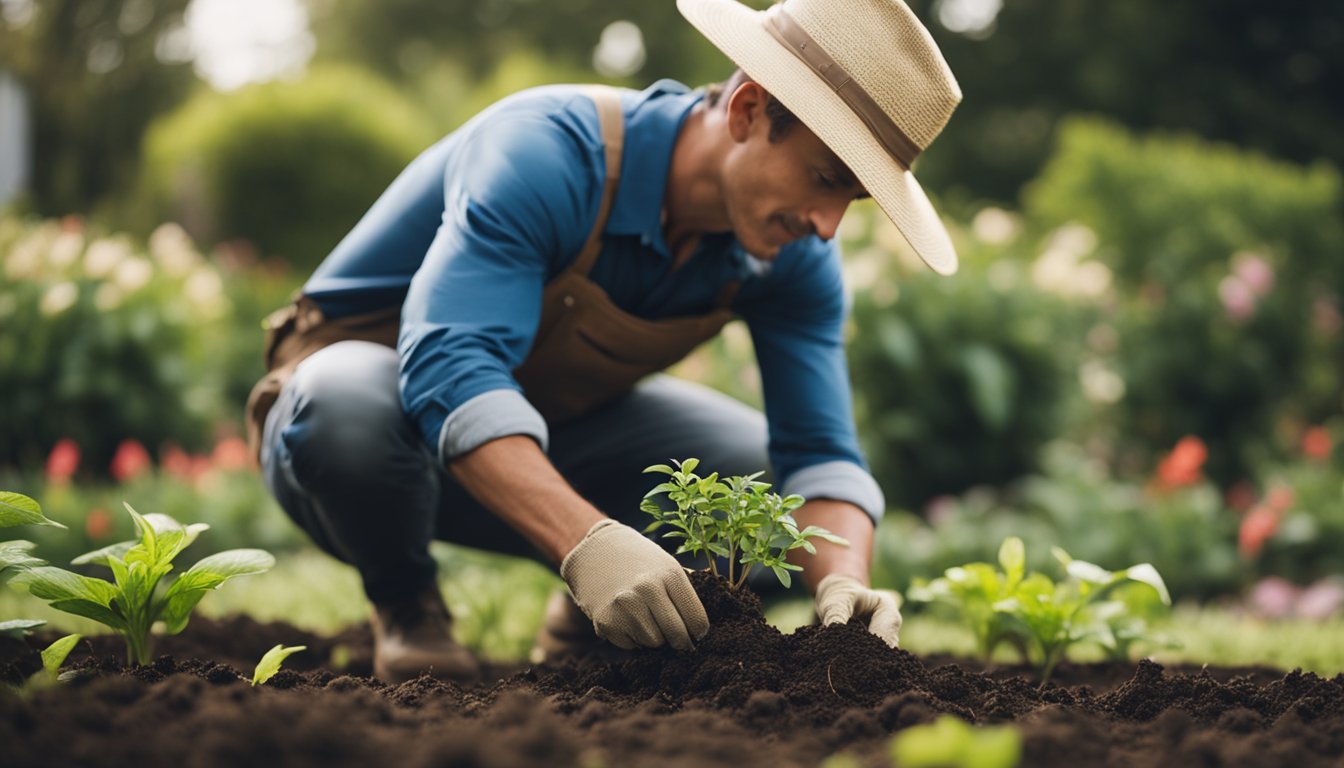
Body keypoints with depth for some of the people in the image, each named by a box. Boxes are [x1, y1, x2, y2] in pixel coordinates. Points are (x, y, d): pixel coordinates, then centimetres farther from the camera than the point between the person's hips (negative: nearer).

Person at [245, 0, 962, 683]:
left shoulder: (792, 255, -14)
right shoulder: (547, 151, -35)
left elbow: (818, 452, -14)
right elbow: (447, 372, -47)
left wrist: (843, 587, -36)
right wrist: (587, 543, -60)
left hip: (550, 432, 5)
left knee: (772, 479, -14)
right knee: (353, 403, -41)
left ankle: (589, 618, 12)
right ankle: (403, 603, -8)